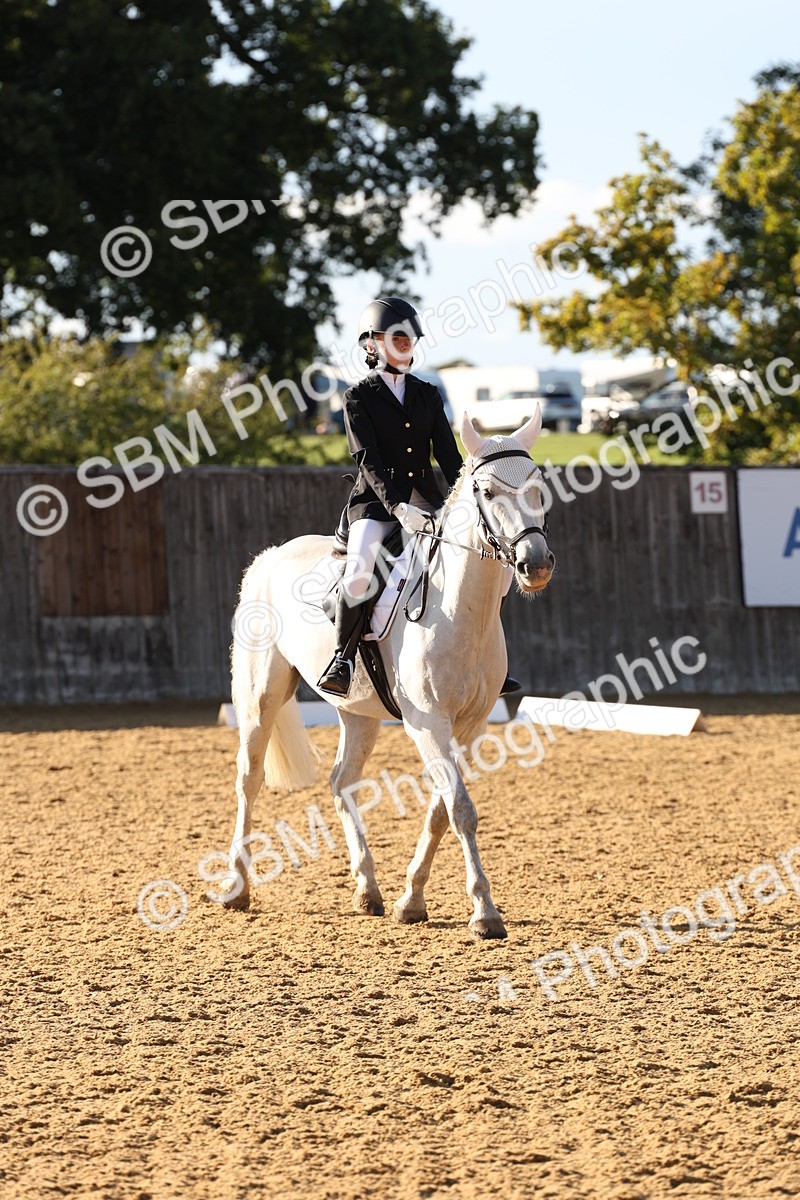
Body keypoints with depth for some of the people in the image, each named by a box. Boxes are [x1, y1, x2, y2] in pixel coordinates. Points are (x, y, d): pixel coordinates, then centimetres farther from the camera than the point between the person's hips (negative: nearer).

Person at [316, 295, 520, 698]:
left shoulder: (427, 395, 15)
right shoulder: (359, 398, 0)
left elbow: (448, 454, 8)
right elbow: (368, 459, -11)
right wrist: (398, 506, -25)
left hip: (424, 498, 5)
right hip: (375, 501, -5)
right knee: (360, 568, -34)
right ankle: (343, 658, -19)